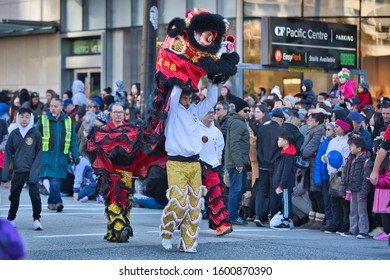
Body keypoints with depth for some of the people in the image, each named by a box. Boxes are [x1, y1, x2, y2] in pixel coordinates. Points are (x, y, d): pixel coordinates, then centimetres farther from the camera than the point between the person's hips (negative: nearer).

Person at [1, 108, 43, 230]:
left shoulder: (36, 134, -2)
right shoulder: (14, 134, 4)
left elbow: (39, 154, -3)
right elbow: (8, 154, 5)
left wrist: (34, 172, -14)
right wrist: (5, 174, -2)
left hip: (32, 171, -3)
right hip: (18, 171, 3)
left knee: (34, 195, -9)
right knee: (14, 196, 11)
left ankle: (36, 219, 2)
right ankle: (10, 218, 26)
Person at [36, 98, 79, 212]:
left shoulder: (68, 121, 9)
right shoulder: (43, 120, 2)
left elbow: (73, 140, 11)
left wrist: (75, 155, 2)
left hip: (61, 157, 2)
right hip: (47, 156, -2)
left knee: (57, 181, 4)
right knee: (53, 181, -13)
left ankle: (51, 202, 17)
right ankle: (57, 201, -16)